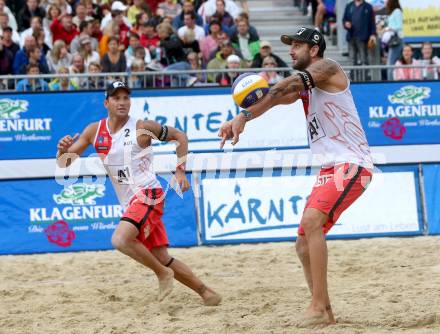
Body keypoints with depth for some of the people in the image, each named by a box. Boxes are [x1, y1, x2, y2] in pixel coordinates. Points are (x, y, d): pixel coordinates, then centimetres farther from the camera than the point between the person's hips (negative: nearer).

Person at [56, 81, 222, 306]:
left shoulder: (142, 128, -7)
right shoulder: (94, 131, 5)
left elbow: (180, 136, 5)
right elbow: (63, 164, 6)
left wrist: (180, 171, -4)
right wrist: (63, 149, -17)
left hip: (148, 194, -6)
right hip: (130, 202, 6)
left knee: (120, 240, -28)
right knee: (162, 258, 7)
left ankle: (162, 273, -8)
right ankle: (206, 293, 19)